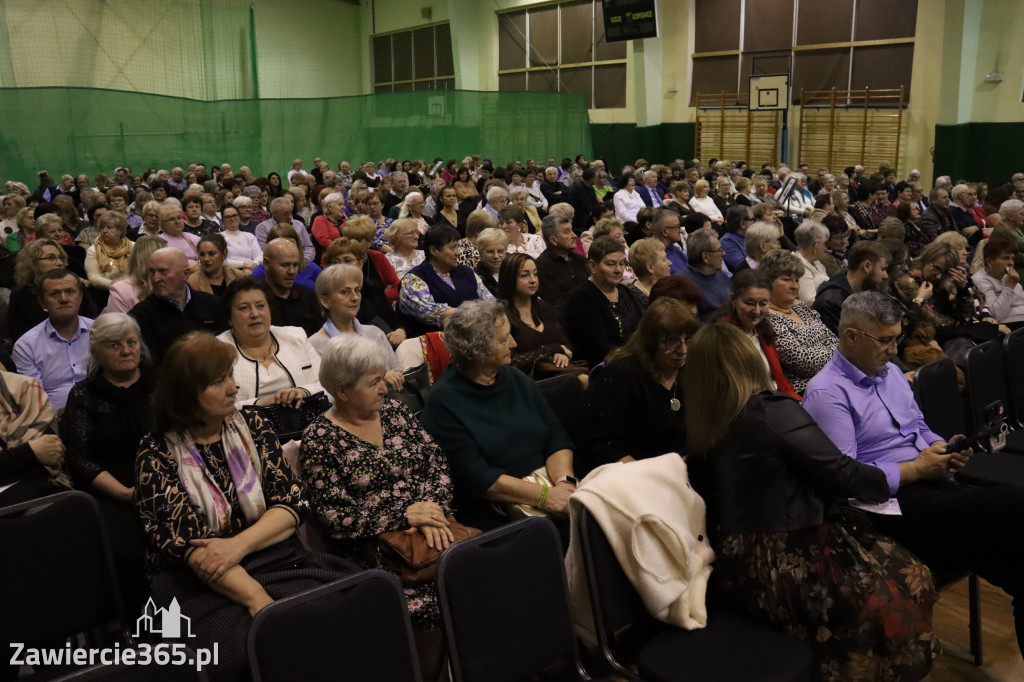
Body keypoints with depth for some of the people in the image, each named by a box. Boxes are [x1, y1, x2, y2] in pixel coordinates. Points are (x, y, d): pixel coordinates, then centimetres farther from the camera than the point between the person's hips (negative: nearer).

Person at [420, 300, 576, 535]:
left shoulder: (517, 380, 14)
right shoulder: (444, 402, -7)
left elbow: (557, 438, 8)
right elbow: (475, 477, -13)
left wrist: (564, 481, -13)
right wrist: (543, 496, -18)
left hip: (547, 484, 6)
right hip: (493, 513, -6)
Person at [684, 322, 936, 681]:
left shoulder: (701, 426, 3)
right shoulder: (772, 411, -18)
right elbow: (839, 472, -13)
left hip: (736, 563, 8)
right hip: (773, 568, -8)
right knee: (906, 579, 4)